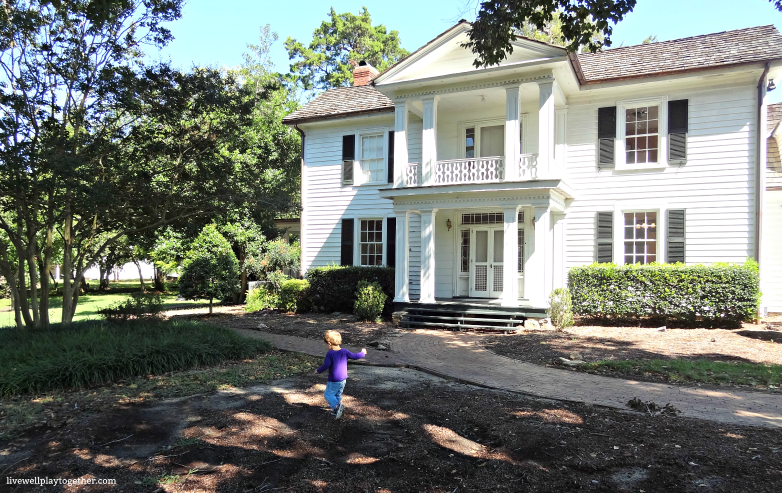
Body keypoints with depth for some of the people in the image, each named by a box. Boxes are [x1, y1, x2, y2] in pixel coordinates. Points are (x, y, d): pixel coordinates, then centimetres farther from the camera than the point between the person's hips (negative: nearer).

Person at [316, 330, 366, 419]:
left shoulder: (330, 354, -18)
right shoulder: (344, 352, 0)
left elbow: (326, 365, -26)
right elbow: (354, 356, 8)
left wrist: (318, 371, -9)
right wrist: (363, 353, 26)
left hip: (334, 381, -7)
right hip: (343, 379, 7)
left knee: (328, 394, 2)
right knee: (338, 394, 22)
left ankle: (336, 406, -17)